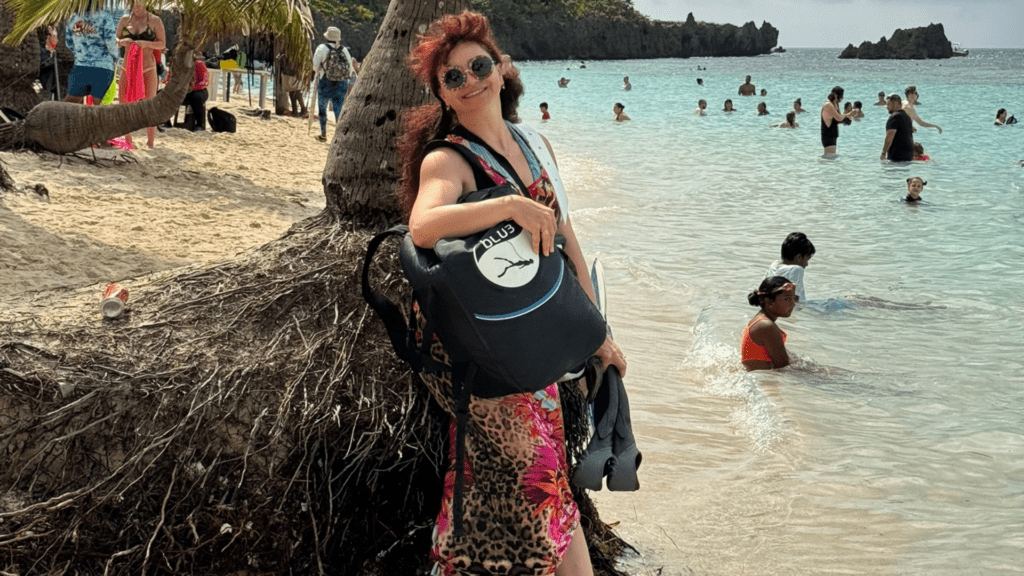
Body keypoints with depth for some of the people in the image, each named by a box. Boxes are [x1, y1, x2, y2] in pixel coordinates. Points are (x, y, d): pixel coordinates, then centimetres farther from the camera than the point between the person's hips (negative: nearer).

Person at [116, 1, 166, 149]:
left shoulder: (154, 21, 2)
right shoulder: (124, 20, 10)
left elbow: (162, 44, 0)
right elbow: (115, 40, 12)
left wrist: (146, 44, -18)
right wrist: (122, 42, -11)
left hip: (148, 68, -3)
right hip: (127, 68, 3)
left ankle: (150, 143, 0)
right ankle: (128, 141, 12)